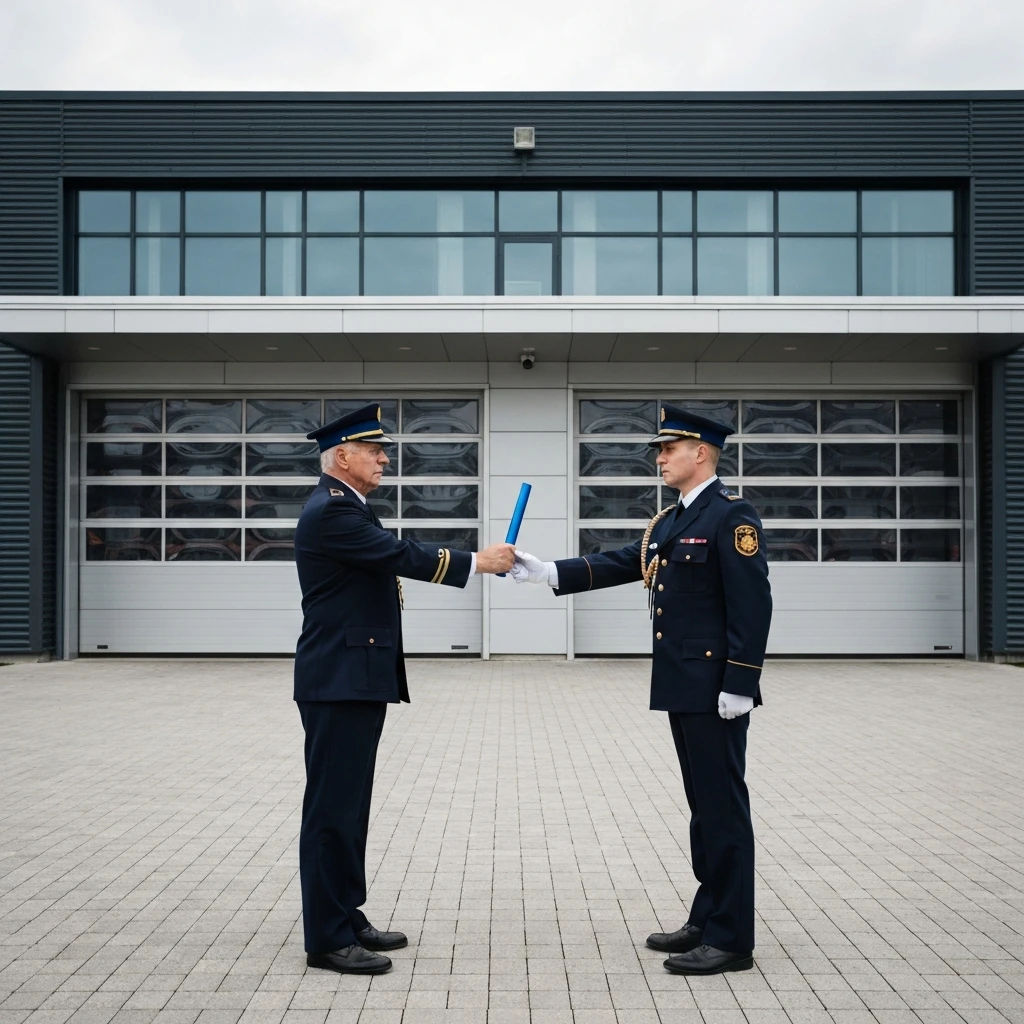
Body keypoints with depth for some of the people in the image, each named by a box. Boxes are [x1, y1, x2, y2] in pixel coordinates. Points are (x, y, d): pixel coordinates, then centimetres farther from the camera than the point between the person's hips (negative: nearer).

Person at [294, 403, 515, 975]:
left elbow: (395, 560, 17)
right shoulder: (331, 510, -15)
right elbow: (402, 556, -20)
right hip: (338, 681, -11)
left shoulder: (348, 507, 18)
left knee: (350, 805, 15)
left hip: (358, 679, 11)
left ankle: (345, 917, 24)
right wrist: (477, 562, -14)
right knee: (333, 806, -5)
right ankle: (328, 939, 3)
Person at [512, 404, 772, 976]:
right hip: (682, 688, 9)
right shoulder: (669, 522, 16)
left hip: (715, 688, -9)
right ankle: (709, 920, 25)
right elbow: (619, 565, 12)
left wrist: (739, 686, -21)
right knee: (704, 804, 15)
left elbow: (753, 605, -18)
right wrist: (550, 573, 1)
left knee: (723, 806, -3)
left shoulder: (731, 515, -12)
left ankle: (732, 940, 5)